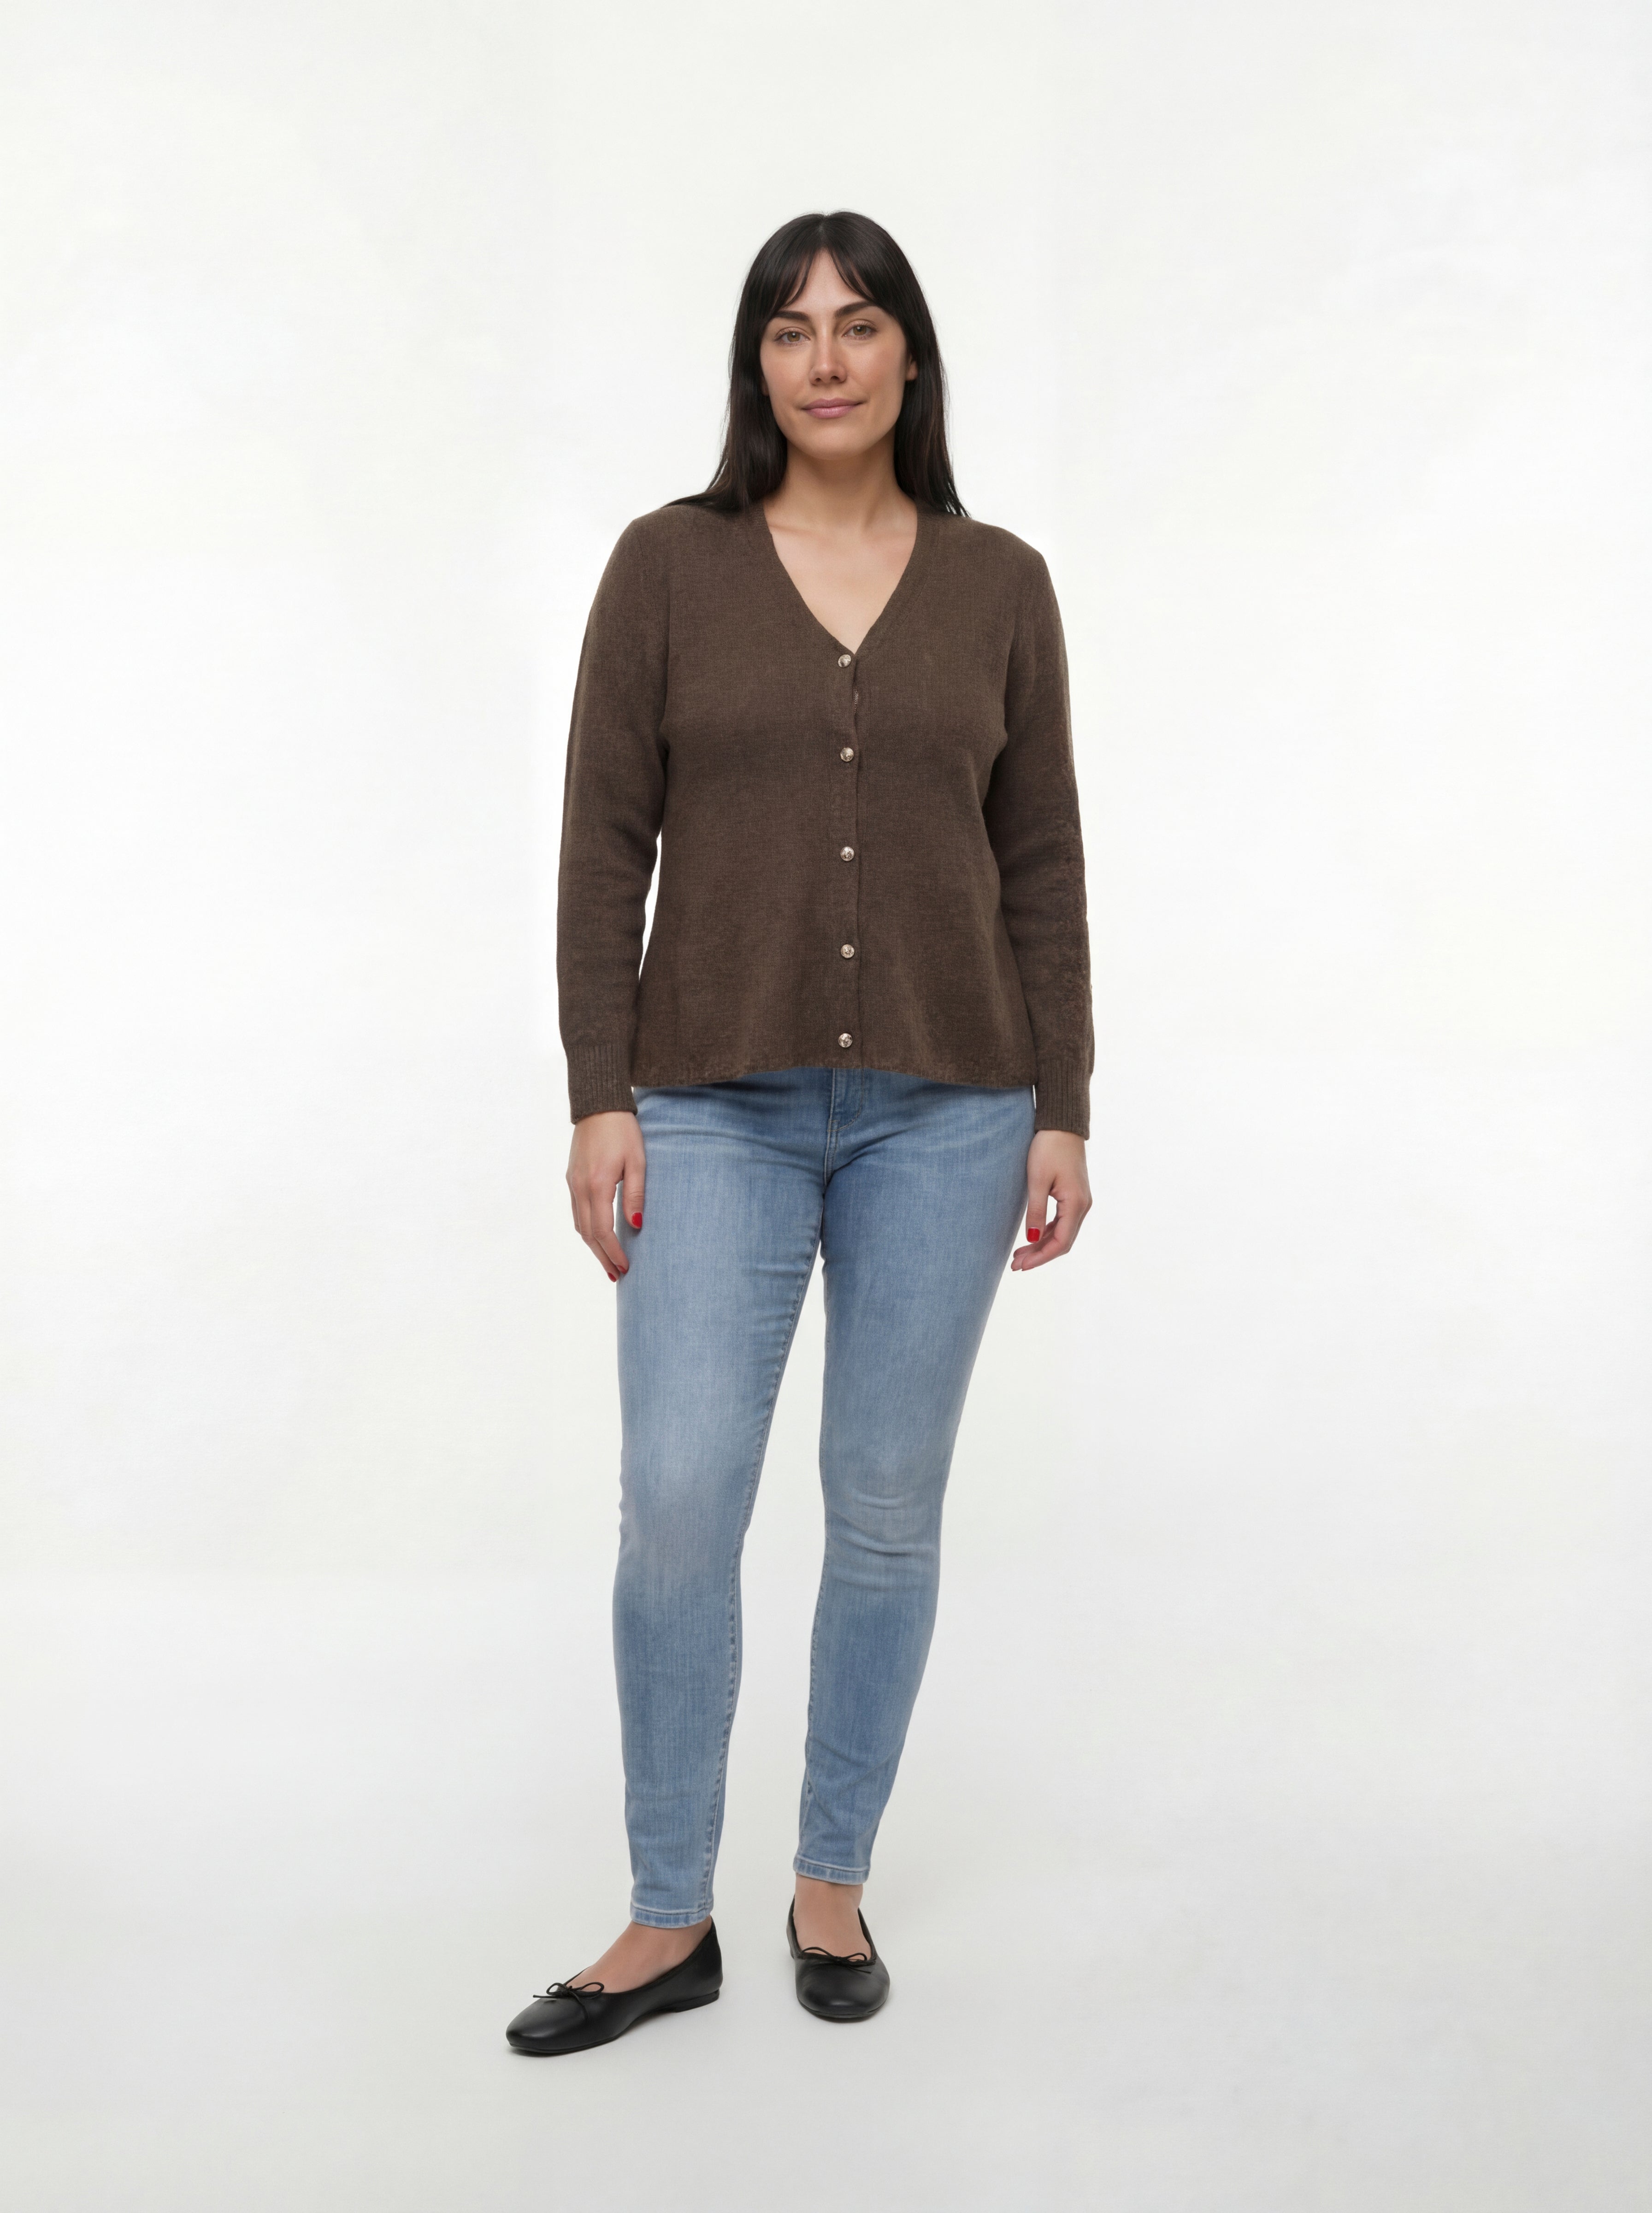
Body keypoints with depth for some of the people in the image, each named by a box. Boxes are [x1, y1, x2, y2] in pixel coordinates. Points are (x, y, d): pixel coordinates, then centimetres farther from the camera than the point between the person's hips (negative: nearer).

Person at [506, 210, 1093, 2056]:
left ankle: (833, 1880, 26)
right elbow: (604, 846, -1)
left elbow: (1041, 867, 5)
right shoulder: (668, 564, 1)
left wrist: (1061, 1112, 0)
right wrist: (600, 1099, -7)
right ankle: (669, 1917, 13)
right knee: (677, 1500, -6)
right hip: (717, 1105, -1)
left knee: (888, 1507, 7)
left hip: (945, 1106, 1)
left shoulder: (999, 585, 5)